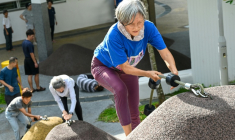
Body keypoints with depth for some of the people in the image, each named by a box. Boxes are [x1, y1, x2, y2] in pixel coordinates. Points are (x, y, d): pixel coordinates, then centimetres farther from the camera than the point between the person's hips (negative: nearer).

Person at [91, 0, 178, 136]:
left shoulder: (148, 27, -29)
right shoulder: (114, 36, -41)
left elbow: (165, 52, -30)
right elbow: (125, 68, -33)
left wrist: (174, 71, -47)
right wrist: (148, 74, -42)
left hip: (128, 67, 5)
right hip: (103, 66, -5)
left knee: (134, 113, 7)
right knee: (120, 89, -37)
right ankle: (128, 135, -28)